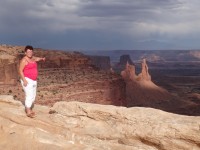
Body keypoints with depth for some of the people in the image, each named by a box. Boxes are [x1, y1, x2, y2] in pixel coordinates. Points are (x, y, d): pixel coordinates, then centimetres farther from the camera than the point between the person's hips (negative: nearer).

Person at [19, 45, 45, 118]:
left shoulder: (32, 58, 9)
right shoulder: (24, 60, -15)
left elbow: (36, 59, 32)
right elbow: (20, 70, -18)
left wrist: (42, 58, 44)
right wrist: (24, 80, -23)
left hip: (33, 80, 9)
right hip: (27, 80, -9)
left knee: (33, 96, 11)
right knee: (29, 96, -12)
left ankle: (28, 109, 23)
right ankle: (28, 112, -7)